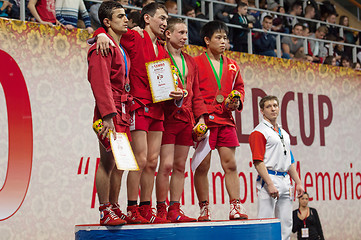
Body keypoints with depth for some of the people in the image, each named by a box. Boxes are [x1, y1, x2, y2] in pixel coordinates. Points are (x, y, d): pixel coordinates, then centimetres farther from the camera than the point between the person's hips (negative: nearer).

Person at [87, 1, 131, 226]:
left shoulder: (122, 49, 21)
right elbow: (100, 83, -16)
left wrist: (128, 112, 14)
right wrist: (108, 116, -23)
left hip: (123, 112, 9)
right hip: (109, 113, -9)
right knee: (108, 161, -9)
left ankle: (114, 209, 15)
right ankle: (105, 212, -6)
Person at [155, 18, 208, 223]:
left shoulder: (190, 62, 19)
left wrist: (201, 117, 10)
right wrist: (171, 95, -18)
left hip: (186, 119, 7)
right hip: (168, 117, -6)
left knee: (180, 166, 6)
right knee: (167, 164, -11)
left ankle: (175, 211, 11)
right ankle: (161, 210, -2)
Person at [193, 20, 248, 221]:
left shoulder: (232, 65, 16)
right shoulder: (196, 63, 0)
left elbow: (240, 87, 24)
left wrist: (237, 102, 2)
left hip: (226, 121, 4)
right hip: (204, 121, -4)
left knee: (230, 164, 1)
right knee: (203, 166, -1)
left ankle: (236, 206, 3)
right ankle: (204, 208, 5)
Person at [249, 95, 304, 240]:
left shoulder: (284, 133, 21)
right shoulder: (259, 132, -5)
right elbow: (258, 162, -13)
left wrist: (298, 182, 17)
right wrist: (270, 184, -21)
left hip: (285, 179, 8)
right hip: (269, 179, -8)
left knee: (286, 224, 8)